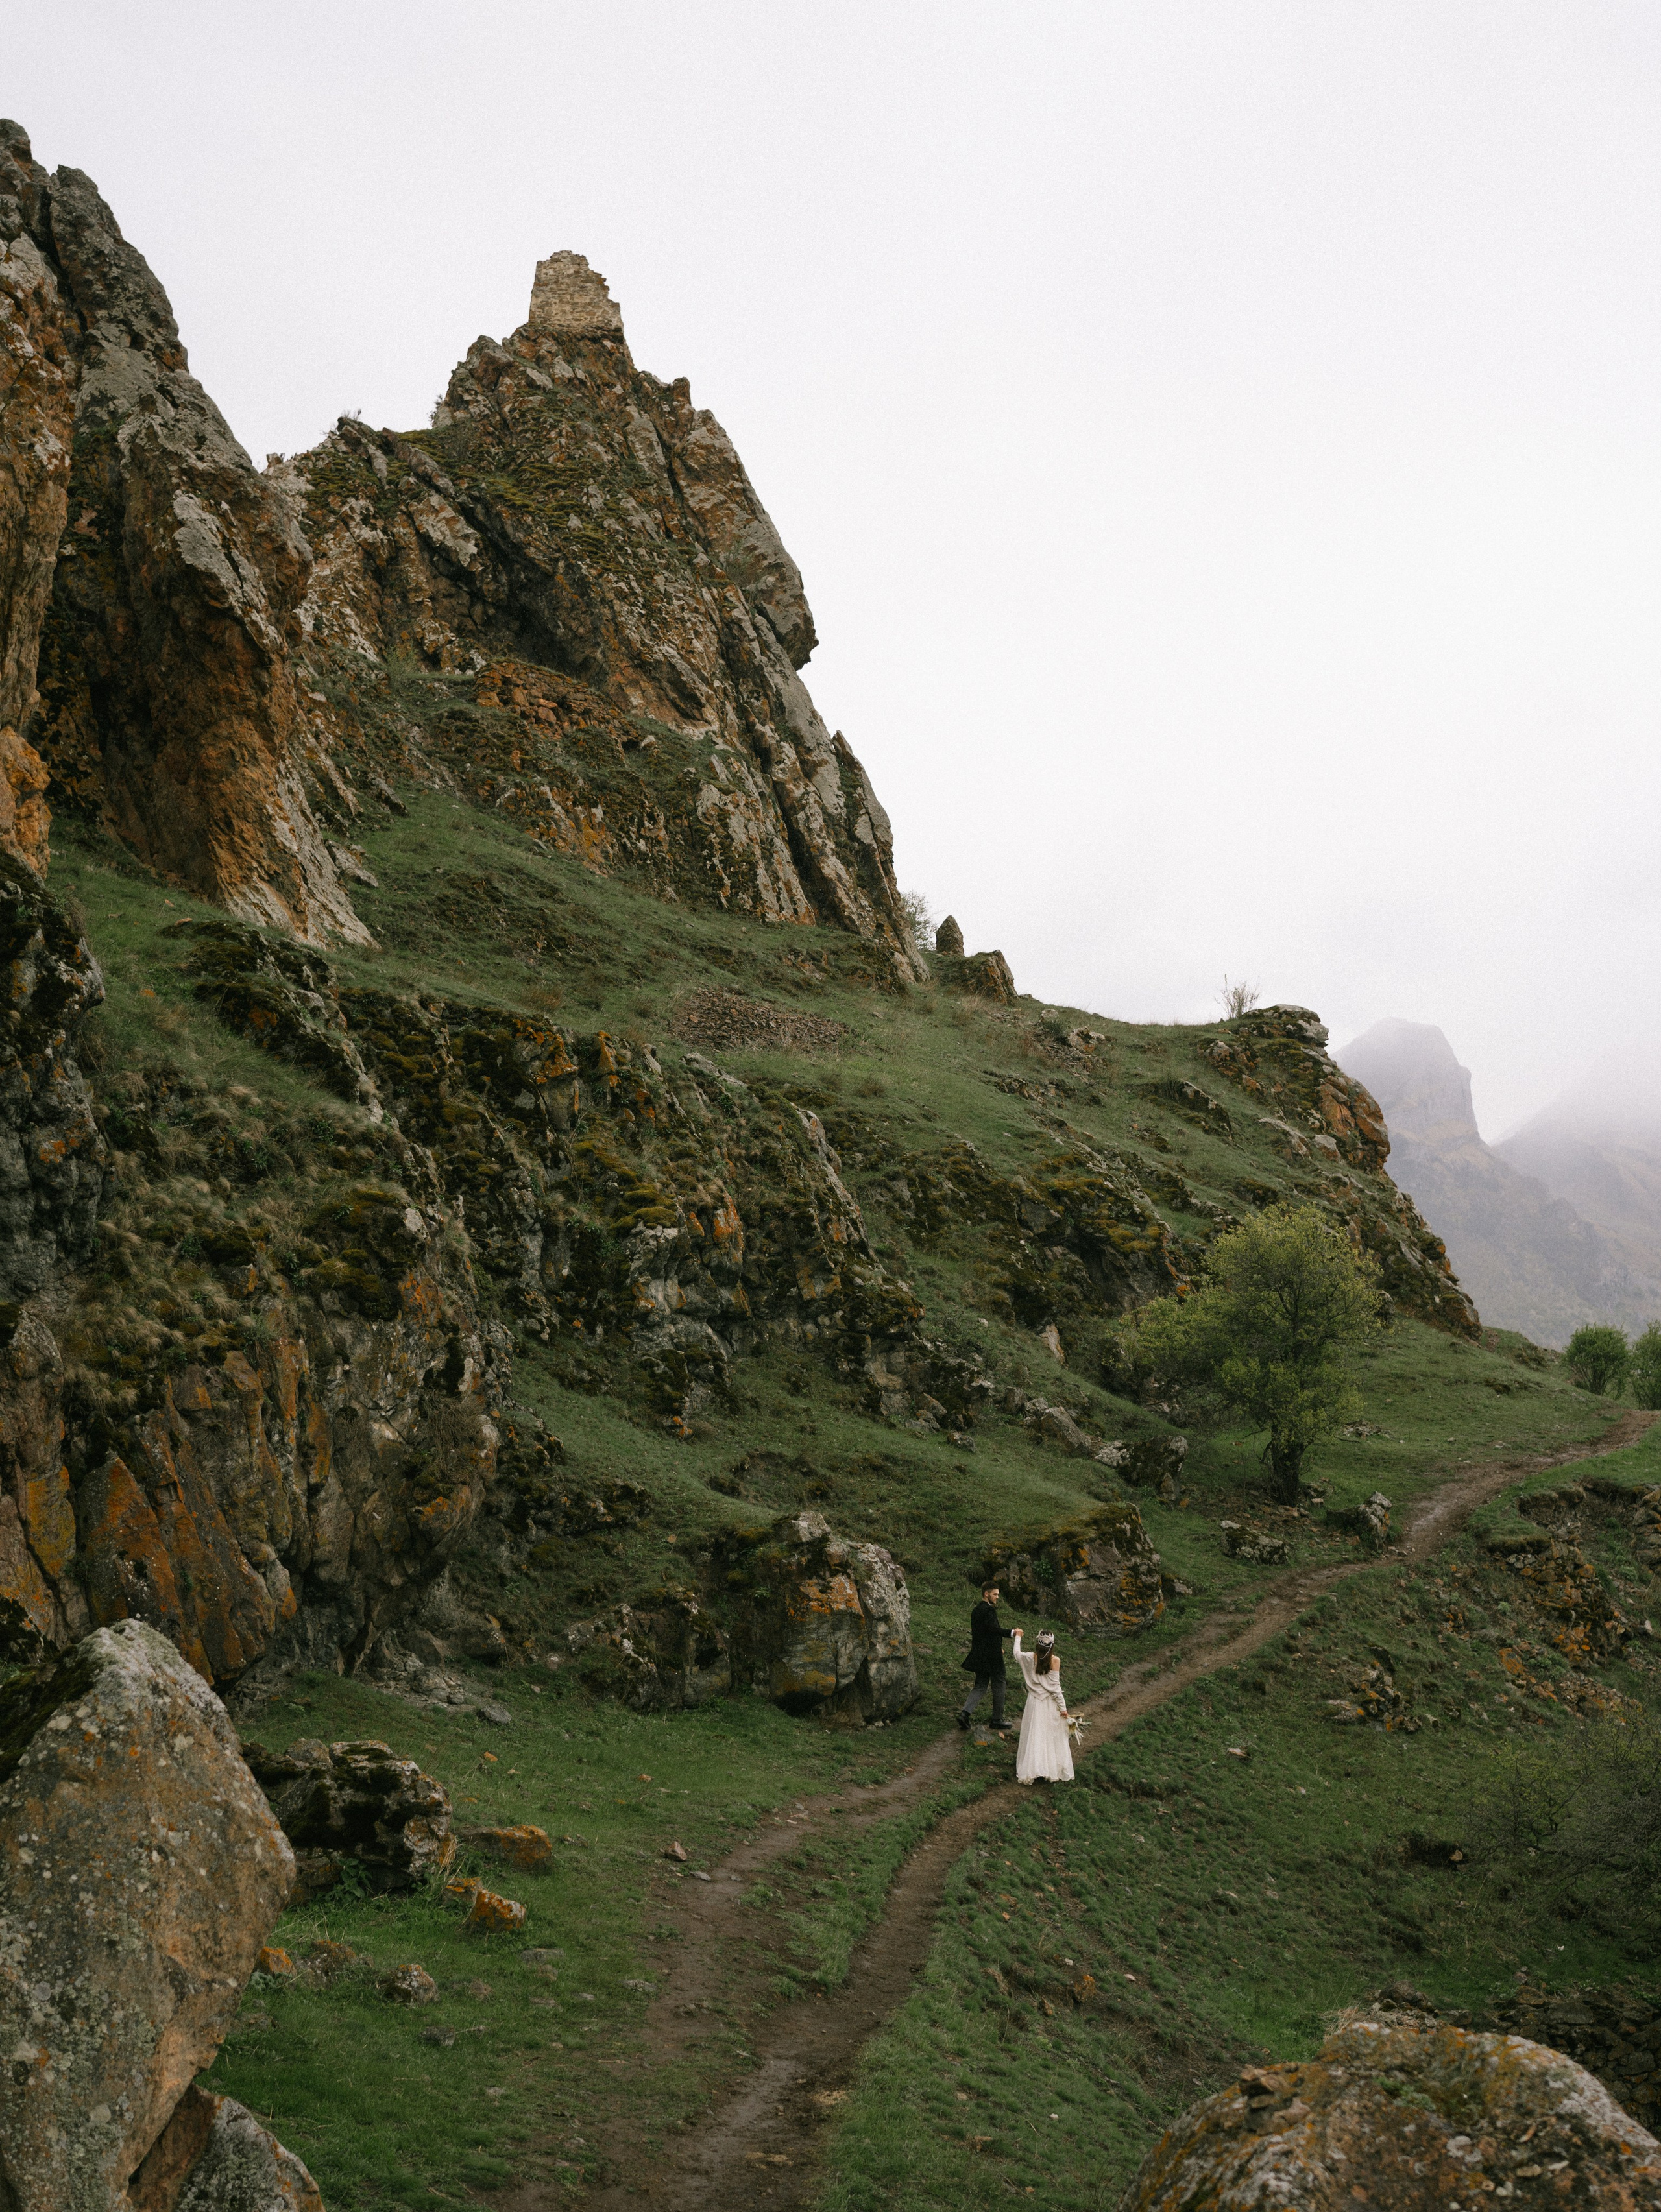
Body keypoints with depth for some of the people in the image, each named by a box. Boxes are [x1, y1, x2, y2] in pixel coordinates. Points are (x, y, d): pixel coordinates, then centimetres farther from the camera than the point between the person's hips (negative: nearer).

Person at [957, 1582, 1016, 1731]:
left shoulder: (976, 1611, 14)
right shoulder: (989, 1610, -16)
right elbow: (993, 1629, -29)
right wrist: (1012, 1632, -29)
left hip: (979, 1656, 8)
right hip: (992, 1657, -8)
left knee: (980, 1687, 11)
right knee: (998, 1687, 6)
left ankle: (964, 1713, -6)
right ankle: (997, 1720, 14)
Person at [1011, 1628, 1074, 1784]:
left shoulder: (1031, 1658, -10)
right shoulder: (1055, 1661, -15)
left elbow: (1017, 1654, 12)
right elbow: (1055, 1685, -15)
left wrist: (1018, 1637, 29)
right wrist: (1062, 1706, -8)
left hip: (1035, 1702, 1)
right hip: (1051, 1704, -1)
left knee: (1034, 1736, 7)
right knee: (1053, 1736, 12)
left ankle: (1033, 1770, 4)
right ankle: (1054, 1770, 18)